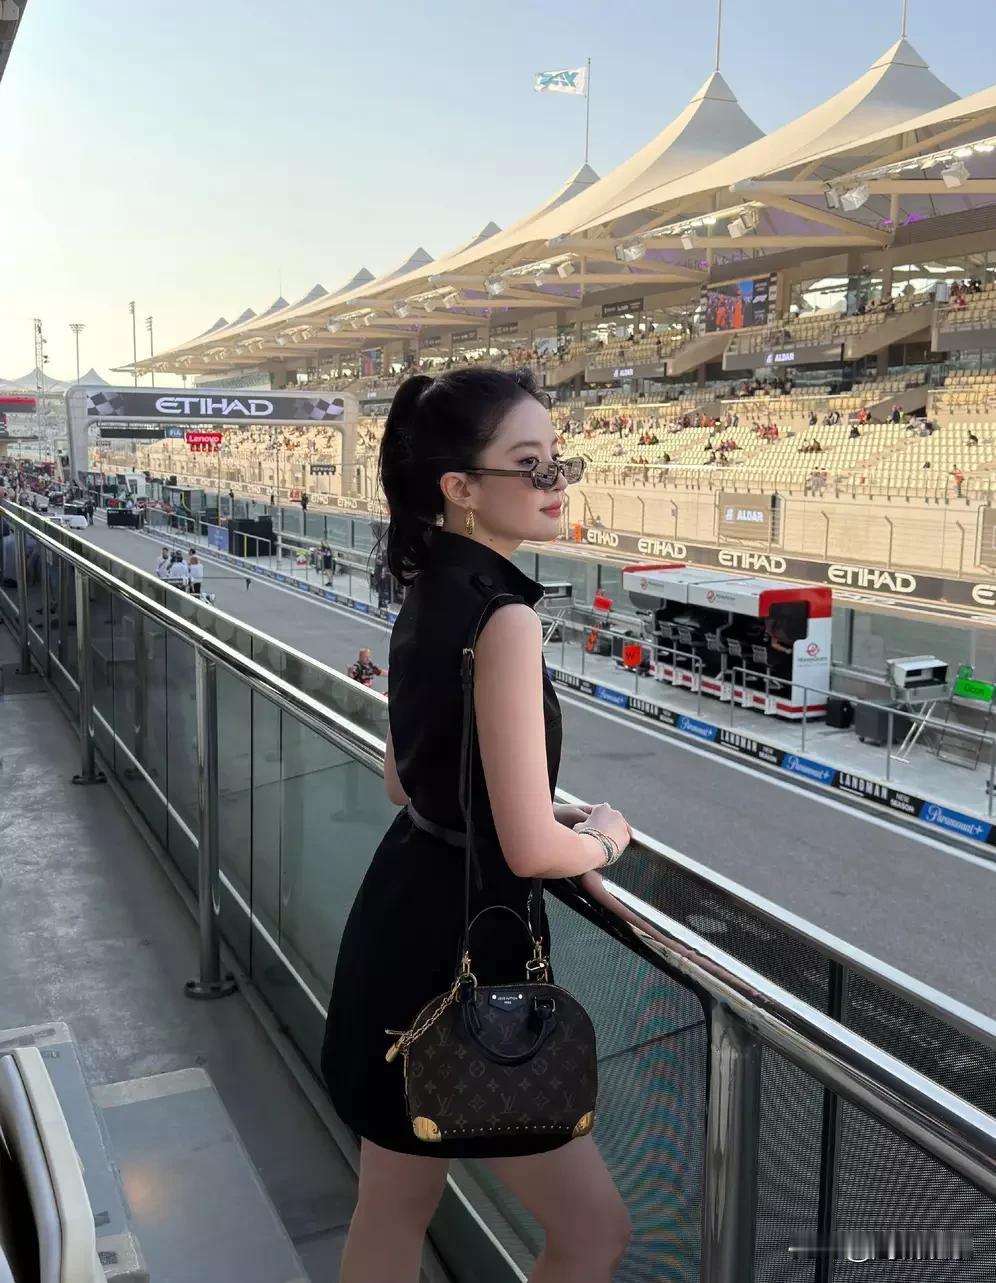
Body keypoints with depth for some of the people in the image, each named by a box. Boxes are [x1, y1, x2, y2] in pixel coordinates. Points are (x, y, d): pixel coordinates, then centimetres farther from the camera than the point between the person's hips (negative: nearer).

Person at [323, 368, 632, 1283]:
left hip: (404, 927, 9)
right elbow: (530, 850, -24)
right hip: (460, 951, -9)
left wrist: (548, 813, 12)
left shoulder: (430, 594, 6)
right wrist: (604, 839, -4)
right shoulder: (503, 618, -23)